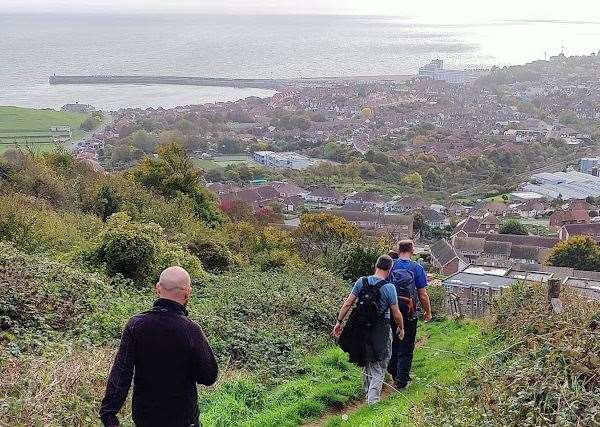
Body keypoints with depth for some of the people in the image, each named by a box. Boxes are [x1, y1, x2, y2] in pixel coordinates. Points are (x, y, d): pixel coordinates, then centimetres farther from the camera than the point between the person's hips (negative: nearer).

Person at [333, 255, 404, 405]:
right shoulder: (389, 287, -14)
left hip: (362, 329, 4)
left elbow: (347, 304, -1)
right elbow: (396, 314, -8)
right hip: (381, 330, -4)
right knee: (379, 366, 6)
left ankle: (367, 391, 36)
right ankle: (373, 397, -4)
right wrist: (401, 328, 10)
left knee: (367, 362, 23)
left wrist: (339, 322, 7)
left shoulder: (361, 282, -3)